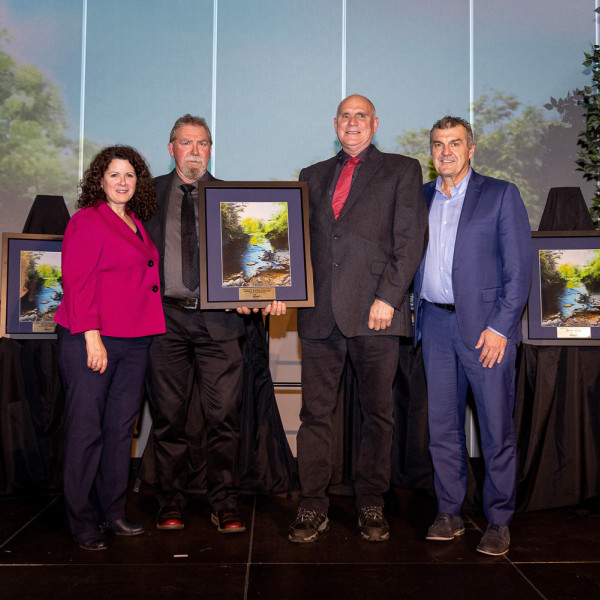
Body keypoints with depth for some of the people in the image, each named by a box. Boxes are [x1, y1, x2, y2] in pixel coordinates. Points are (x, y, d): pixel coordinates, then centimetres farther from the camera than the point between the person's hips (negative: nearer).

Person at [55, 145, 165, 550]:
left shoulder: (137, 225, 18)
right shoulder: (86, 220, -3)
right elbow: (77, 282, -10)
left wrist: (148, 329, 11)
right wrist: (91, 335, -16)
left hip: (134, 342, 7)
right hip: (91, 340, -7)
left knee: (121, 427, 9)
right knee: (86, 429, -1)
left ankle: (113, 513, 20)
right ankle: (82, 521, 10)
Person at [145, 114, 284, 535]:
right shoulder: (149, 193, 12)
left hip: (217, 318, 0)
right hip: (165, 317, 1)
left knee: (224, 416, -2)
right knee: (169, 417, 7)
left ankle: (225, 506, 11)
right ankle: (172, 504, 20)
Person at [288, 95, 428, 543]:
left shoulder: (402, 170, 10)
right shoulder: (313, 176, 21)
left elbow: (410, 240, -1)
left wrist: (388, 297, -11)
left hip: (376, 310, -3)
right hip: (320, 312, 3)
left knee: (378, 413, 4)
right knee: (315, 412, 4)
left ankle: (372, 505, 18)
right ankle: (313, 507, 13)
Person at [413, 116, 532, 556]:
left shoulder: (501, 194, 1)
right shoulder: (421, 198, 14)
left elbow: (519, 266, -4)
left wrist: (499, 326, -11)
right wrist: (419, 314, 3)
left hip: (486, 326, -4)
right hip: (436, 323, 4)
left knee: (497, 428, 1)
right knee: (442, 425, 8)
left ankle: (499, 522, 14)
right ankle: (449, 514, 20)